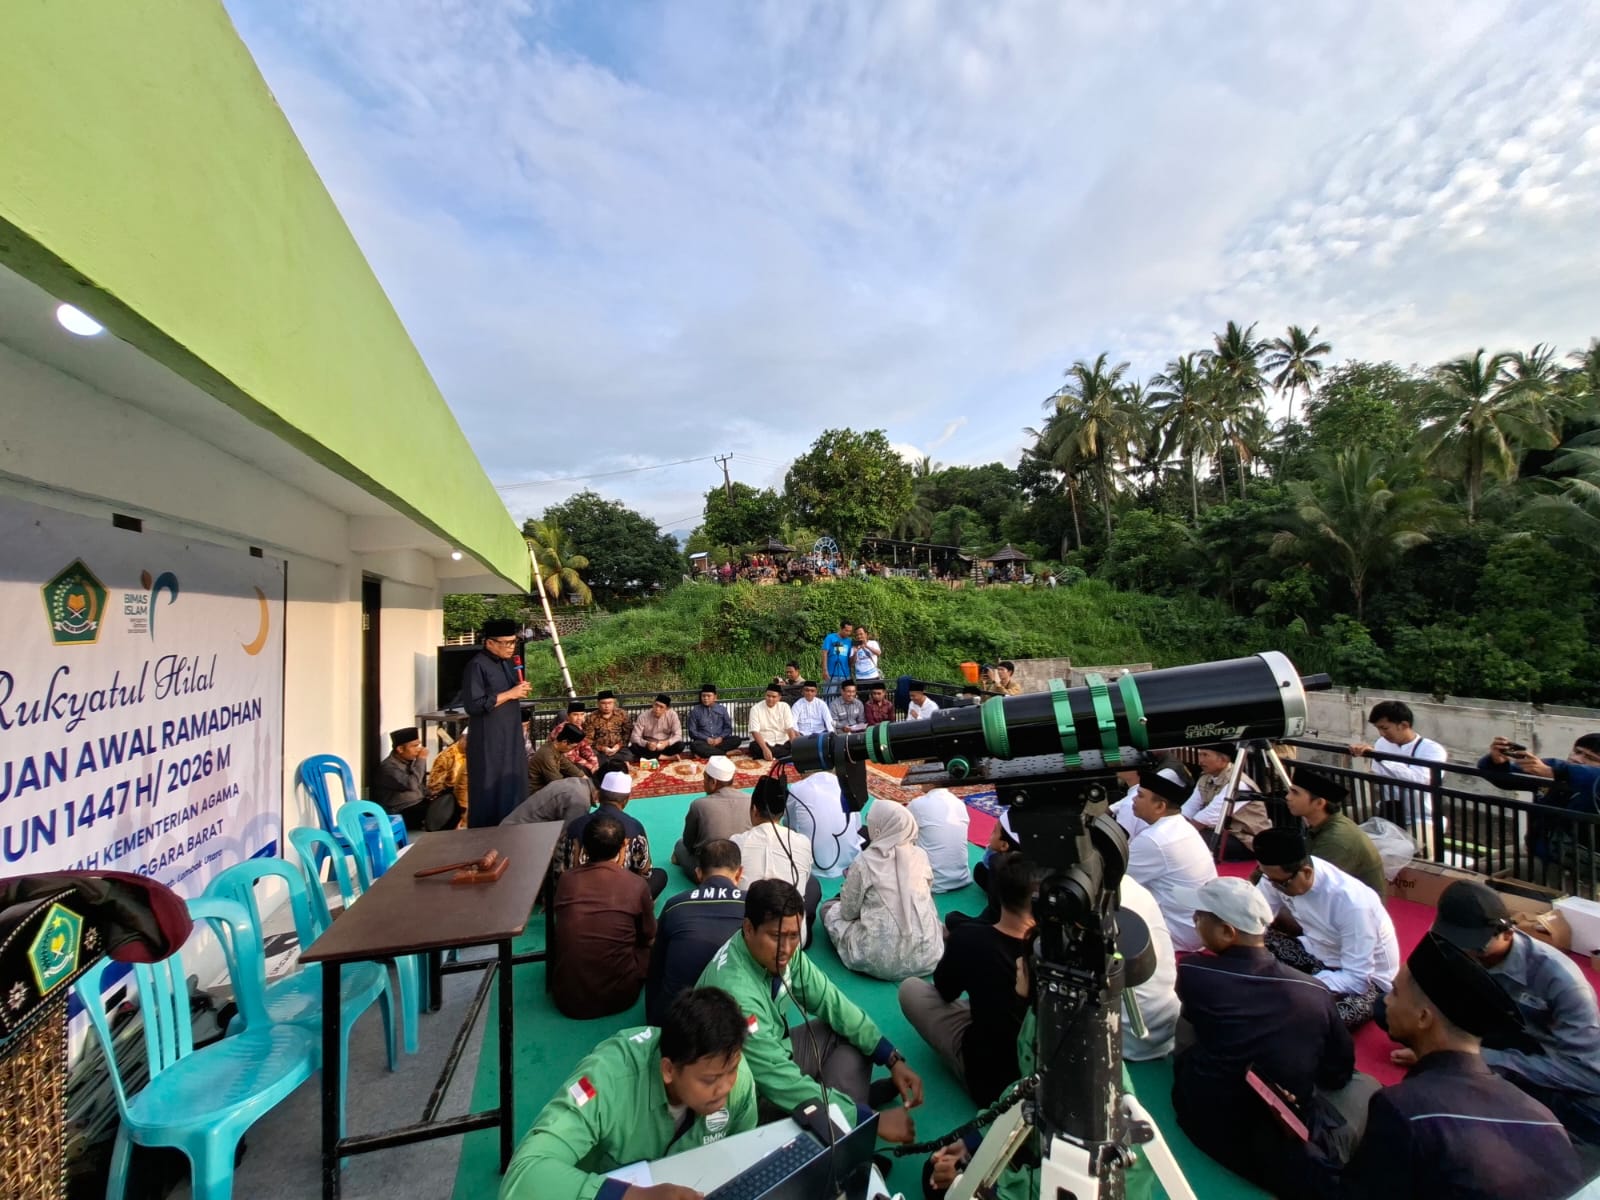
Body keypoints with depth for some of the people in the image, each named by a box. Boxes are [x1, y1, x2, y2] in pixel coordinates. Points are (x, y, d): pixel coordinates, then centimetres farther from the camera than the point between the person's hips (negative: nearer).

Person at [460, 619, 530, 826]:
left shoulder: (506, 663, 12)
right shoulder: (477, 665, -14)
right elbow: (473, 705, -21)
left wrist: (520, 690, 6)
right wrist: (510, 694, -19)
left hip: (511, 739, 8)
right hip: (488, 743, -8)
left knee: (513, 789, 11)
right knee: (490, 793, -2)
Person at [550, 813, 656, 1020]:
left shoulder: (566, 879, -4)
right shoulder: (637, 885, -11)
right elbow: (649, 939, 6)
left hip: (566, 997, 1)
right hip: (617, 997, -1)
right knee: (653, 947, 22)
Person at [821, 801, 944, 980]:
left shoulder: (864, 863, -12)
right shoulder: (920, 855, -1)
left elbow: (849, 912, -1)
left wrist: (850, 882, 20)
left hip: (882, 961, -3)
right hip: (927, 955, 3)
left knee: (829, 909, 18)